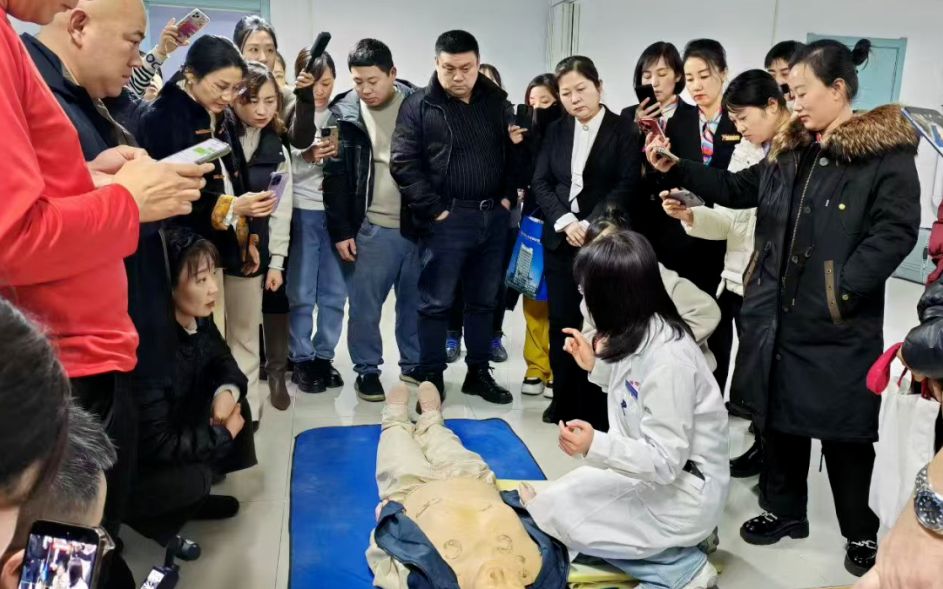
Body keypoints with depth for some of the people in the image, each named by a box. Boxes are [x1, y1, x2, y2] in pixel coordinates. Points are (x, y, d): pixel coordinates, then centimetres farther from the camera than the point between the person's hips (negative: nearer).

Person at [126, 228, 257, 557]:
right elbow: (156, 444, -32)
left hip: (176, 431, 9)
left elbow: (222, 361, 8)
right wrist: (224, 432, -19)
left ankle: (191, 497, 14)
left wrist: (228, 390, -15)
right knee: (194, 478, -29)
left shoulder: (199, 321, -11)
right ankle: (149, 518, 5)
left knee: (237, 406, -1)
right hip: (133, 461, -9)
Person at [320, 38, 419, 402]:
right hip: (372, 227, -1)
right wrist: (341, 231, -5)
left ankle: (414, 363, 28)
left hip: (420, 223, 1)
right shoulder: (344, 113, -3)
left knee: (416, 300, 12)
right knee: (365, 303, 4)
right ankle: (367, 369, 20)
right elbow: (335, 177, -2)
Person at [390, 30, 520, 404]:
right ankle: (432, 379, 15)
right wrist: (434, 210, -13)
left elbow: (514, 150, 13)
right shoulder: (419, 106, -4)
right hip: (447, 219, -4)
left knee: (483, 300, 14)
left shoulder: (496, 101, 8)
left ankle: (479, 373, 26)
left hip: (493, 216, 4)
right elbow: (404, 165, -9)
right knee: (436, 302, 3)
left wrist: (508, 197, 1)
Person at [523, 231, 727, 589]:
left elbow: (666, 461, -26)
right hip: (655, 470, 9)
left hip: (684, 491, -9)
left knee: (556, 514, -12)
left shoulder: (668, 359, -28)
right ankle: (673, 548, 8)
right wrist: (595, 366, 9)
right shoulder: (640, 334, 0)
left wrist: (596, 445, -40)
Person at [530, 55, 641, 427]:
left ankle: (595, 409, 9)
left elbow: (627, 186, -8)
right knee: (562, 324, 7)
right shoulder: (556, 131, 12)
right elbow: (540, 183, 6)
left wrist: (591, 225, -16)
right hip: (560, 242, 4)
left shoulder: (623, 131, 0)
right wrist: (565, 222, -10)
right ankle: (563, 402, 19)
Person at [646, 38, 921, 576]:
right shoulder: (790, 150, 13)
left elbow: (896, 231, -16)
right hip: (776, 314, 7)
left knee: (844, 430, 6)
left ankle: (862, 533, 25)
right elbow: (739, 190, 19)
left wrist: (842, 288, -22)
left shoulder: (888, 153, -9)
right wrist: (676, 168, 10)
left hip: (839, 325, -6)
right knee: (778, 415, 16)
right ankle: (784, 509, 34)